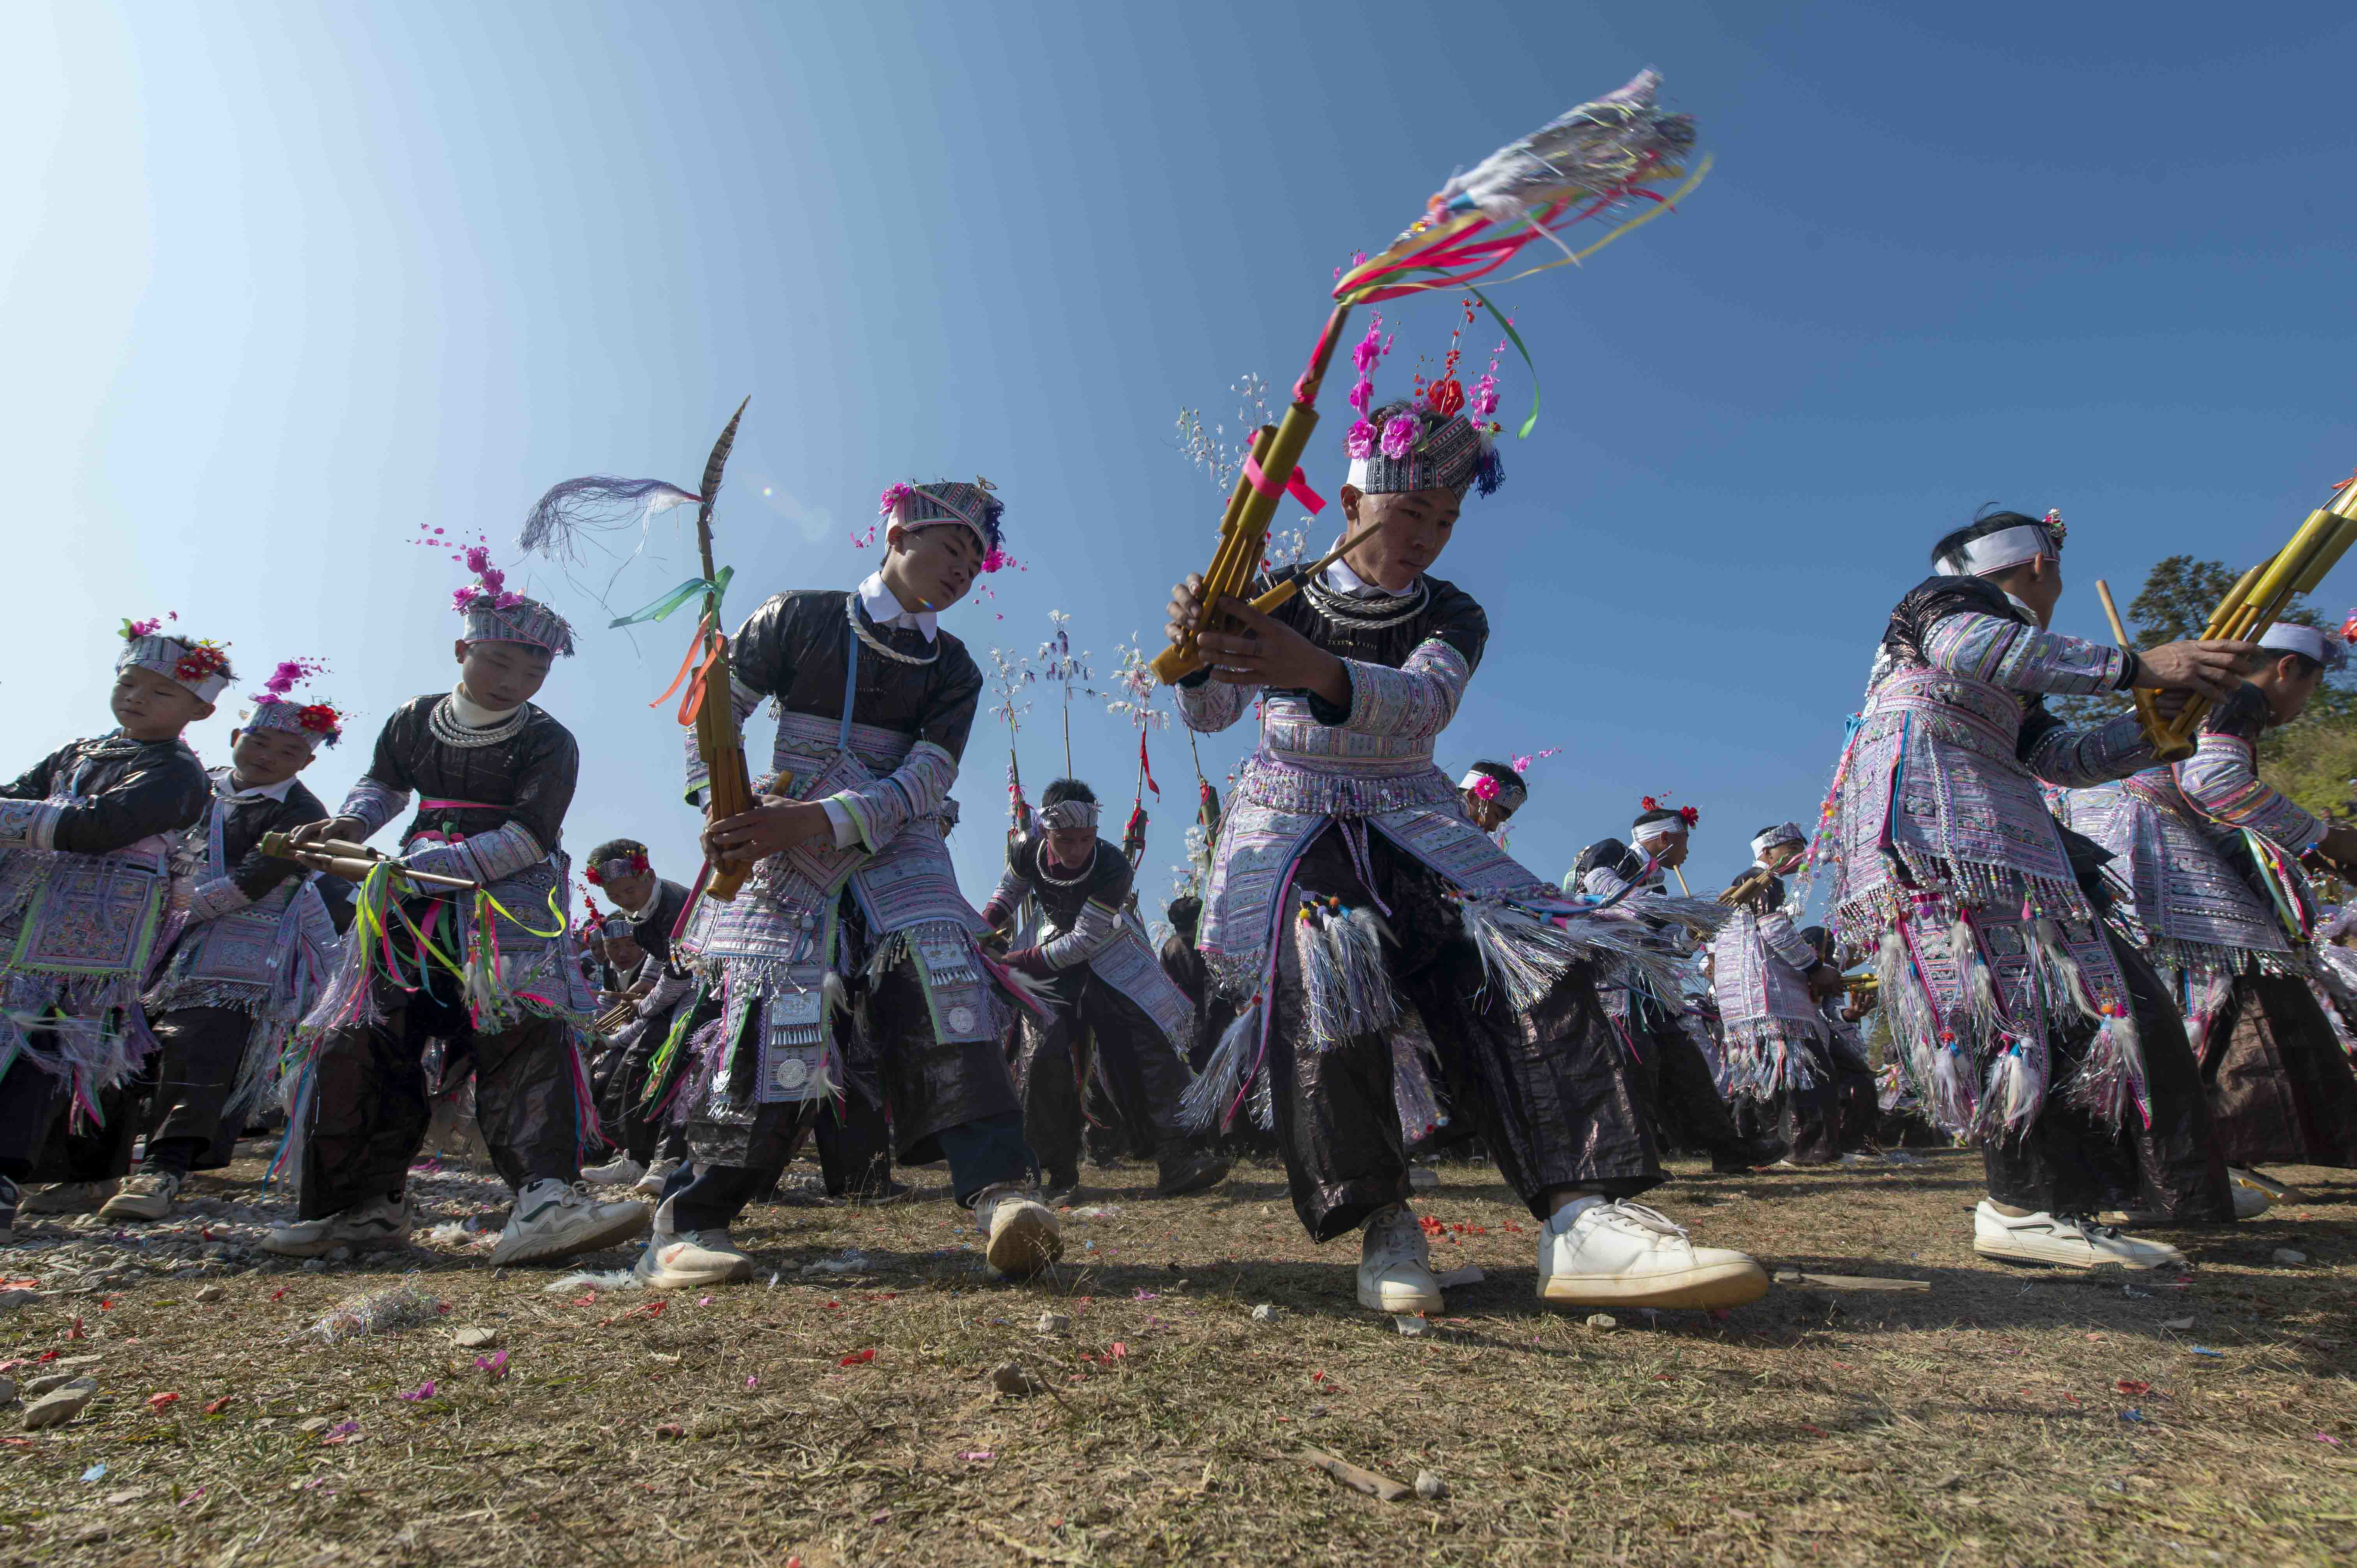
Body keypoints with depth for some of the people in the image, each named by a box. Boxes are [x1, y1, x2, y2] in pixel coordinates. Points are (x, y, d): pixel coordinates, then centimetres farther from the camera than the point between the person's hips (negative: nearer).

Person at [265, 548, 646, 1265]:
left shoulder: (548, 742, -7)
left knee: (526, 1036, -22)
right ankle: (364, 1204, 20)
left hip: (510, 901, -5)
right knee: (364, 1042, 4)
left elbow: (528, 837, -16)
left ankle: (545, 1200, -30)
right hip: (413, 903, 5)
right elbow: (385, 782, 26)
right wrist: (348, 824, 5)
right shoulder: (416, 719, 9)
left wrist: (436, 865, -24)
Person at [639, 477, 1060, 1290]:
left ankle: (1002, 1192, -25)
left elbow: (927, 780, -4)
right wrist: (718, 801, -11)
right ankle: (690, 1223, 3)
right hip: (787, 853, -2)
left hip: (898, 849, 2)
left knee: (944, 989, -20)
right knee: (776, 1019, -12)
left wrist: (815, 819, -19)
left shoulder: (953, 669, 9)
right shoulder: (799, 617, 4)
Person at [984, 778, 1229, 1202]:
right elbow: (1010, 889, 5)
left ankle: (1178, 1157, -15)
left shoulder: (1113, 869, -31)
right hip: (1054, 954, 2)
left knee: (1152, 1039, -17)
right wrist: (986, 927, -12)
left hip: (1111, 950, -2)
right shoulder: (1026, 851, -20)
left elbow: (1083, 942, -29)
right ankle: (1060, 1174, 2)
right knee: (1045, 1055, -11)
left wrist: (1018, 962, -28)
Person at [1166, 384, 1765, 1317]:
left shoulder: (1451, 616, 2)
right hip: (1289, 817, -1)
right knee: (1314, 975, -31)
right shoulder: (1280, 599, 3)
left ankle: (1584, 1217, -33)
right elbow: (1208, 714, -7)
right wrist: (1199, 654, -33)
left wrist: (1311, 671, -44)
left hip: (1408, 816, 2)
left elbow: (1420, 703, -22)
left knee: (1517, 957, -25)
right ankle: (1382, 1224, -25)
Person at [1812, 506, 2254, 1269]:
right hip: (1931, 811, -10)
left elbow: (2062, 756, 29)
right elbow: (1964, 645, -16)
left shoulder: (2013, 688, 36)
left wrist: (2162, 724, 14)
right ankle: (2025, 1205, -24)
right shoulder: (1956, 596, 8)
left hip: (1987, 828, 10)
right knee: (2019, 987, -20)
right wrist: (2134, 666, -16)